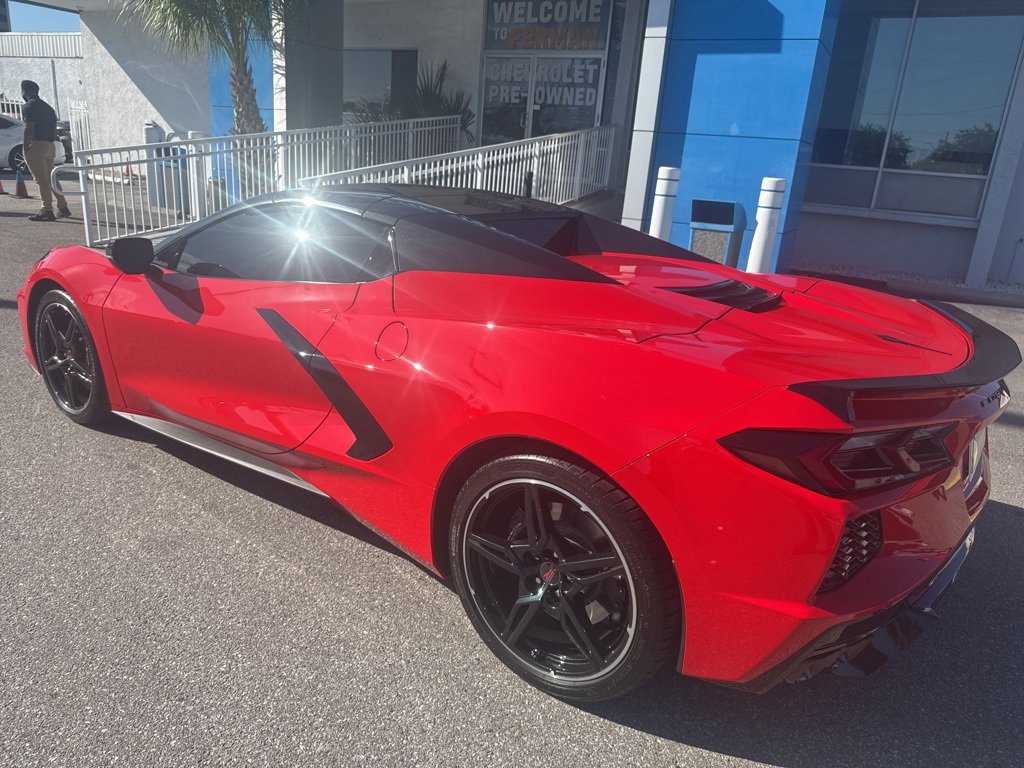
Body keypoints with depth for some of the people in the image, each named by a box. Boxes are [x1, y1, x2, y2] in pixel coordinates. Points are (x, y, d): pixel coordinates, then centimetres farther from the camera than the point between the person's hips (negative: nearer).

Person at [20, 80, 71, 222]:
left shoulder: (29, 106, -7)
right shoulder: (47, 107, 19)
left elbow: (29, 129, -15)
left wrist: (25, 147, -11)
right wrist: (50, 141, 19)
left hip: (36, 146, -8)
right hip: (49, 145, 8)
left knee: (41, 180, -8)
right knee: (51, 178, 16)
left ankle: (47, 211, -9)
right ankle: (63, 208, 18)